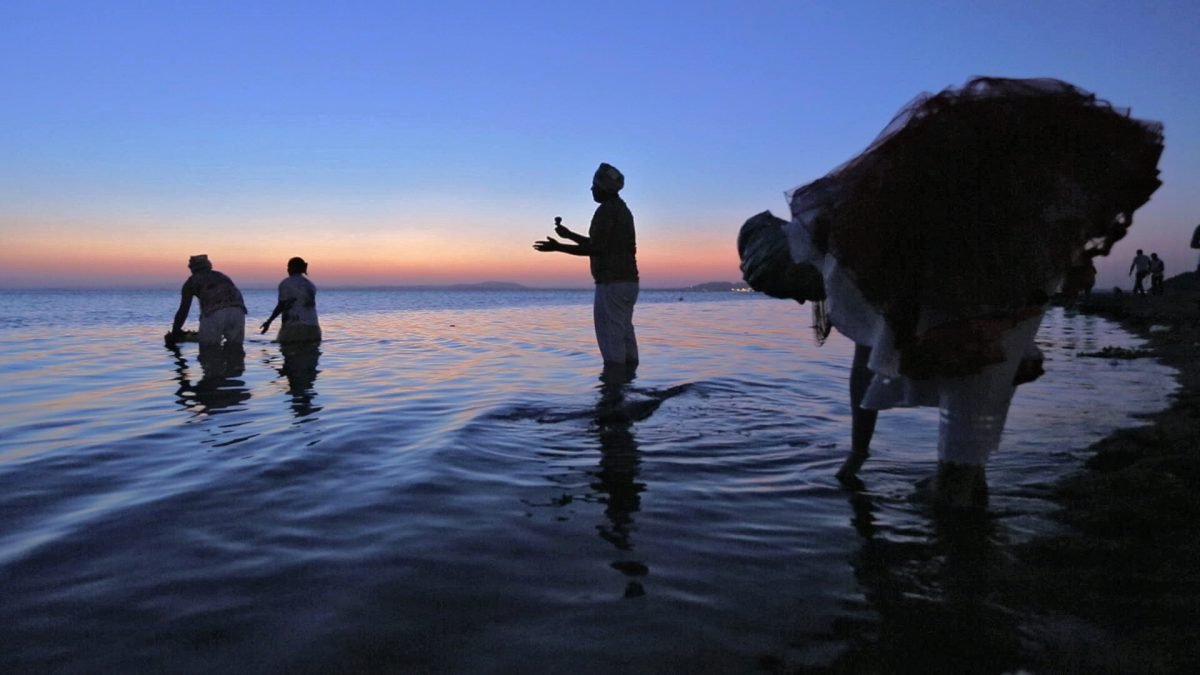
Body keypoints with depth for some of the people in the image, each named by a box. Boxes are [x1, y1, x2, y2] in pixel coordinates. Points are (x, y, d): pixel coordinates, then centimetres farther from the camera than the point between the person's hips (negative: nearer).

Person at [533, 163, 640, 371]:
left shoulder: (606, 210, -11)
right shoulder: (622, 210, 20)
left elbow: (596, 248, -19)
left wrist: (558, 247, -13)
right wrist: (568, 234, 30)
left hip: (611, 282, -10)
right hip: (627, 281, 10)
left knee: (611, 334, -8)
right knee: (624, 332, 11)